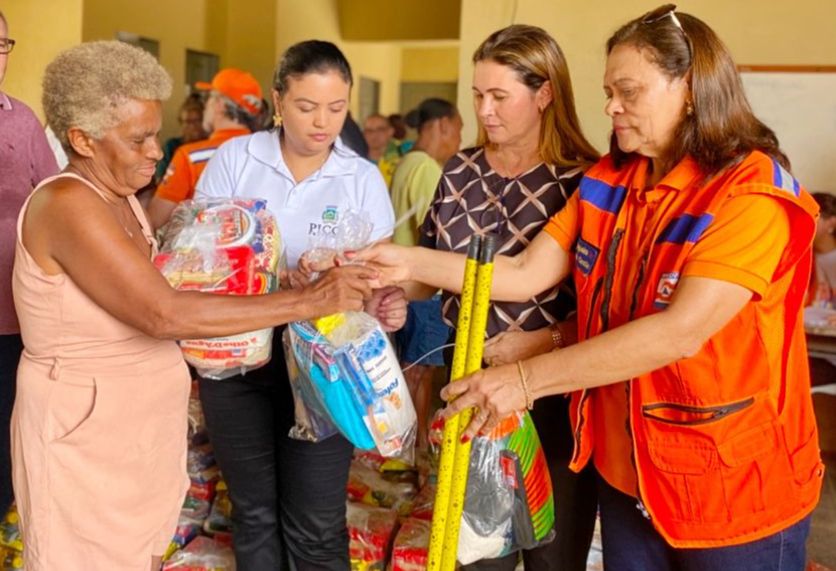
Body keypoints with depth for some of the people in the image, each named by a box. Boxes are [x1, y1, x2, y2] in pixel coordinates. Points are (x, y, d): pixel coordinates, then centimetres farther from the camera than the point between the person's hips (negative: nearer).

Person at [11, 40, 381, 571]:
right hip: (84, 435, -8)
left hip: (140, 428, 8)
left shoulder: (122, 198, 7)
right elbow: (163, 314, -31)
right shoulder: (66, 203, -23)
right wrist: (308, 300, -29)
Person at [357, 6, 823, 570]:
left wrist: (526, 378, -31)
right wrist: (407, 263, -9)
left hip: (734, 486, -5)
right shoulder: (608, 181, 3)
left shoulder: (754, 192, -19)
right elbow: (524, 274, 1)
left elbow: (682, 329, -29)